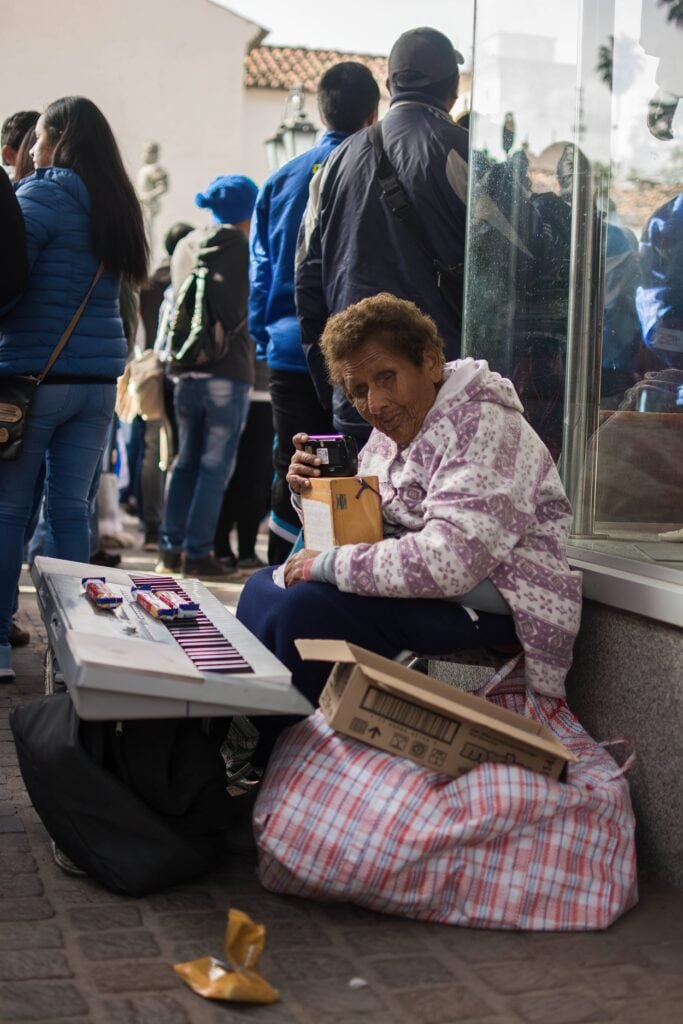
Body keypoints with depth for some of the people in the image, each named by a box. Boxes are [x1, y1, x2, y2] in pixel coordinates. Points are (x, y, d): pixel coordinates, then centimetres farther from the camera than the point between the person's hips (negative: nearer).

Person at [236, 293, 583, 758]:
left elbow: (448, 562, -31)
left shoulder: (482, 429, -19)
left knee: (304, 607, -25)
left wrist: (330, 565, -22)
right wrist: (314, 492, -3)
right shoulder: (392, 430, 9)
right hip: (415, 585, 10)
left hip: (486, 606, -10)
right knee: (266, 587, 8)